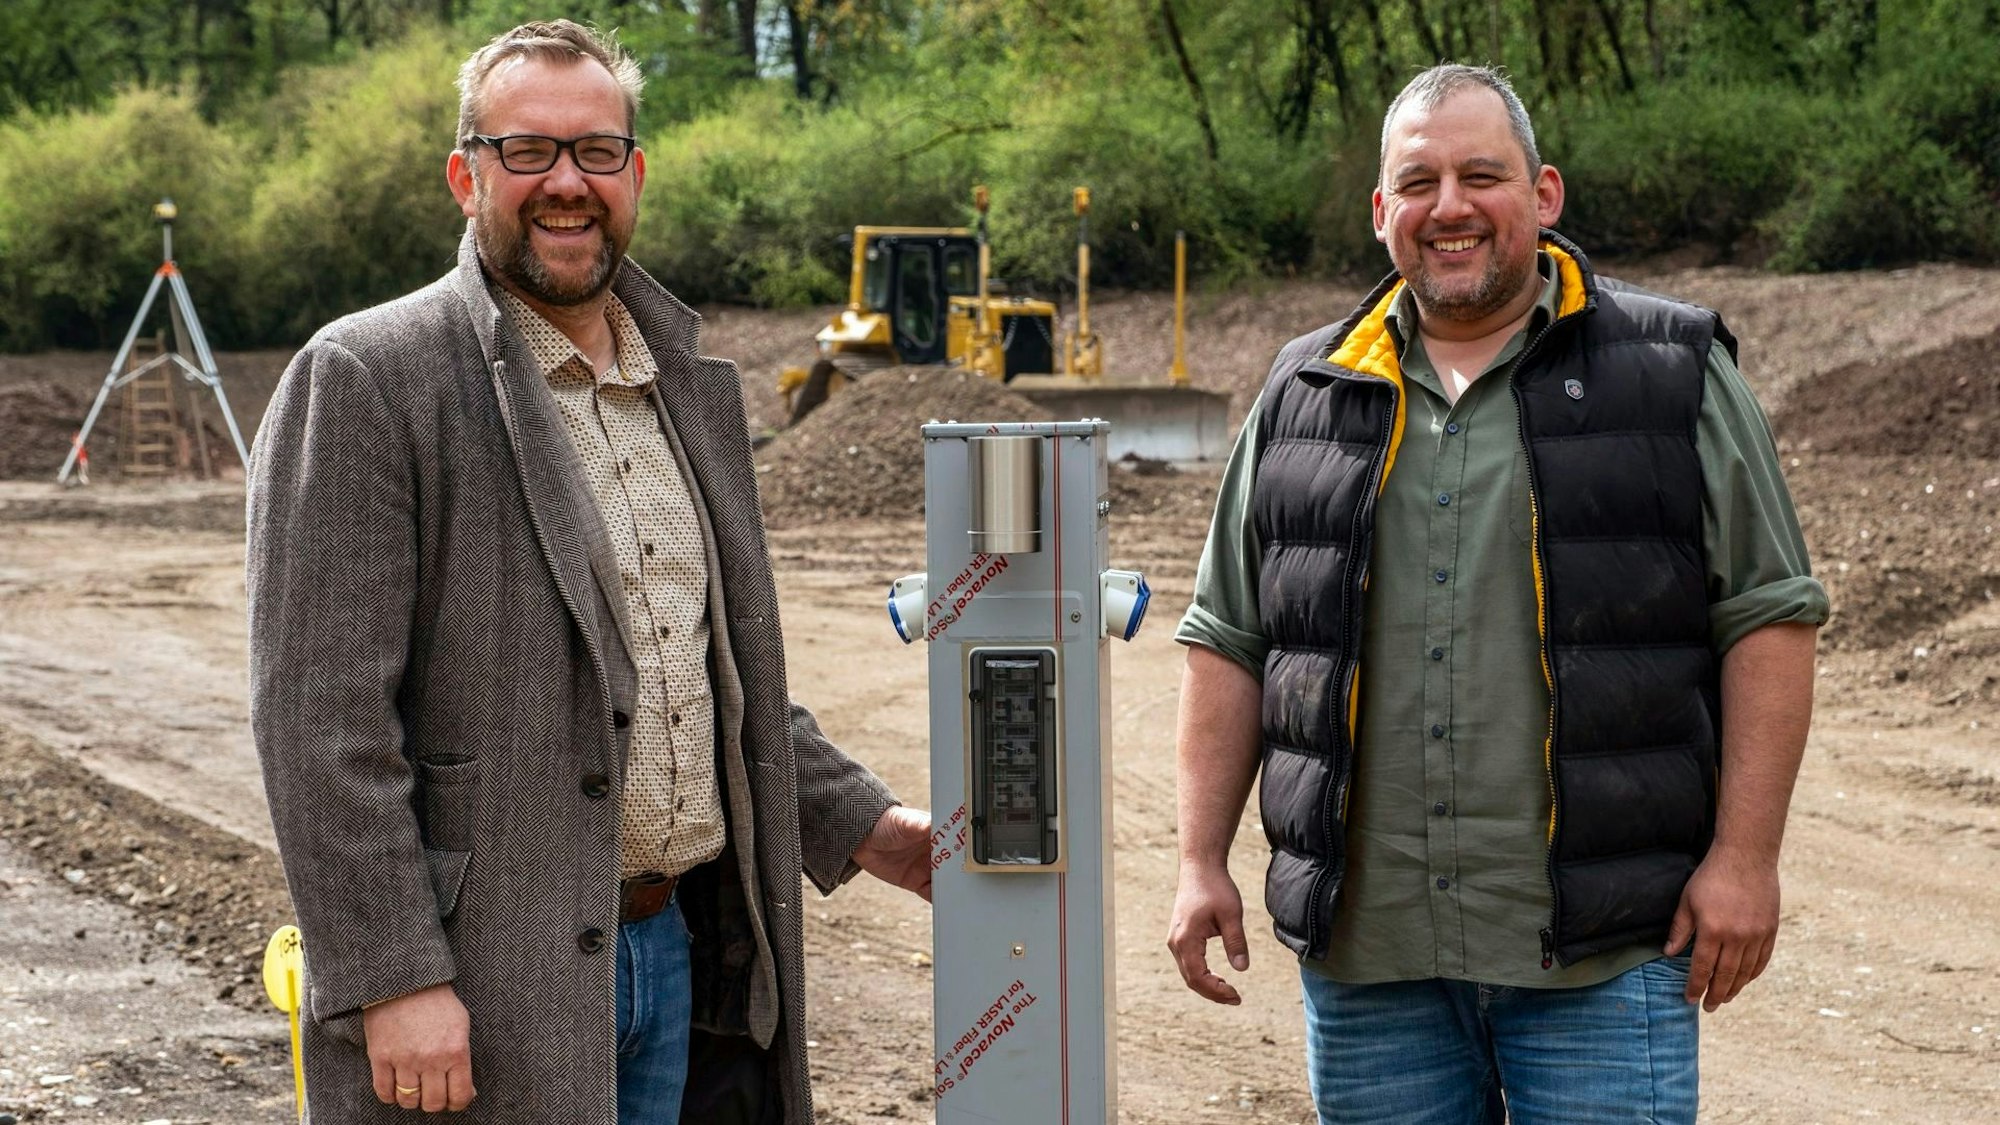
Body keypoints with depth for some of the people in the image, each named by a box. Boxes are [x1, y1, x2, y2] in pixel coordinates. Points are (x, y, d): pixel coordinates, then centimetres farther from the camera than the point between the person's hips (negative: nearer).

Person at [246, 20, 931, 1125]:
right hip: (477, 988, -6)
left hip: (676, 946, 7)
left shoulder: (693, 385, 14)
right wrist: (392, 980, -19)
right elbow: (319, 713, -15)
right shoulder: (365, 380, -9)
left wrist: (860, 824, 11)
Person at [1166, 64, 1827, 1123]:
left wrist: (1744, 855, -6)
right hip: (1364, 948, 3)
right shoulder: (1304, 397, 11)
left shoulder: (1673, 374, 2)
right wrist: (1202, 862, 6)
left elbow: (1769, 615, 0)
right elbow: (1229, 640, 13)